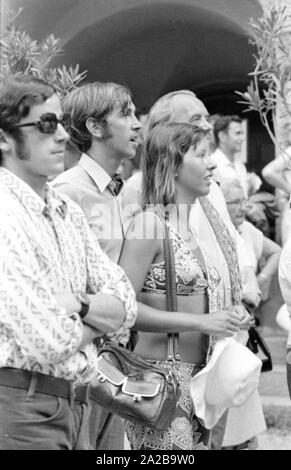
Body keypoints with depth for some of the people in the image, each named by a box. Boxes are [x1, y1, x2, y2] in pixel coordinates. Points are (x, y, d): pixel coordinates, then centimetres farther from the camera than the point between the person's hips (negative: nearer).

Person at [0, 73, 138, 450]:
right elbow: (49, 341, -22)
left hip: (76, 402, 8)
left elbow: (126, 307, 7)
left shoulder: (68, 213, 11)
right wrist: (99, 319, -2)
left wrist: (78, 304, -14)